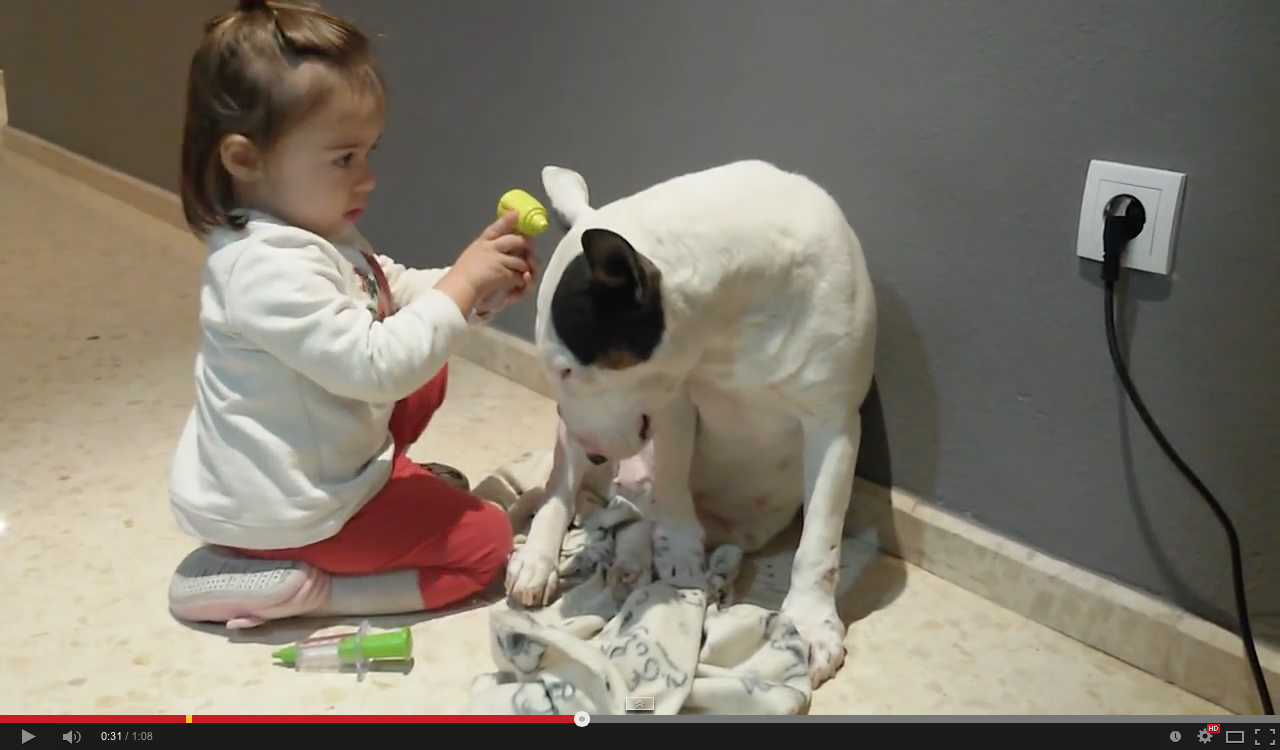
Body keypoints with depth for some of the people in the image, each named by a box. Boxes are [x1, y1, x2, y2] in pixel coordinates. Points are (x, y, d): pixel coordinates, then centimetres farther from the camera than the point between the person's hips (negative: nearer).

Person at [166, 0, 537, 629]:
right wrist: (461, 284, -27)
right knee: (484, 540, -3)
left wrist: (481, 287, -7)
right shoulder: (270, 268, -31)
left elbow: (397, 290, 10)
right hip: (280, 509, -10)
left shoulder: (317, 233, 1)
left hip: (314, 458, 10)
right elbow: (376, 365, -34)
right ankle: (286, 585, -8)